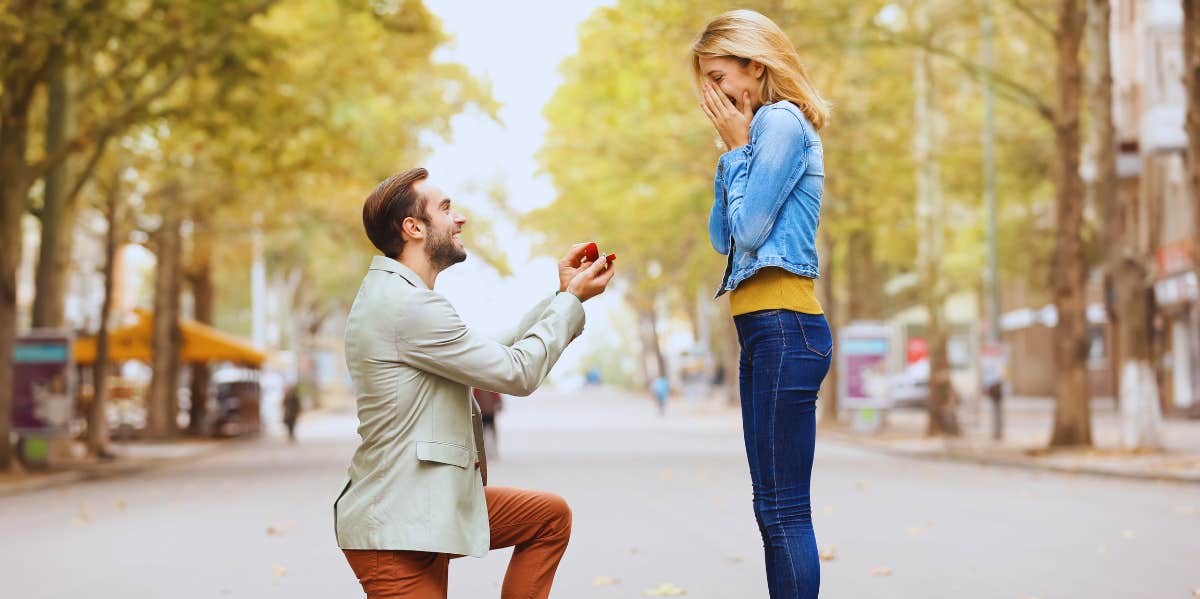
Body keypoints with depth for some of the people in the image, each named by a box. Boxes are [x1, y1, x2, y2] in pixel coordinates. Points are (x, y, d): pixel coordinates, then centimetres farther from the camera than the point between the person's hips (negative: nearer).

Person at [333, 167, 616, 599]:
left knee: (551, 516, 17)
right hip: (397, 530, -11)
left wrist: (562, 295, 12)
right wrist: (573, 299, -3)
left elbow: (495, 351, 16)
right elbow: (517, 373, -15)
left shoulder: (395, 295, 13)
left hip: (427, 507, 11)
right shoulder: (406, 305, -20)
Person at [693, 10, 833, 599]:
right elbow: (721, 237, 18)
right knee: (772, 507, 11)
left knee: (785, 509, -10)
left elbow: (749, 229, -13)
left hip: (783, 327, -10)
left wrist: (737, 147, -3)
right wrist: (731, 153, 11)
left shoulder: (782, 122, -8)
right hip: (763, 332, 10)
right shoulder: (762, 130, 21)